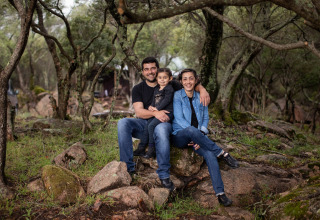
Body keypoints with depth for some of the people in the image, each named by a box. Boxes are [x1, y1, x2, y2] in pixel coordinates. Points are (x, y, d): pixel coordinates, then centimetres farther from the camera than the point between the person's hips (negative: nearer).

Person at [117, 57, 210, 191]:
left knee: (161, 129, -40)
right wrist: (155, 113, -25)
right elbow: (139, 111, -5)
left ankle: (164, 175, -36)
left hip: (163, 123, -2)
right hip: (144, 125, 2)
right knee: (123, 123, -29)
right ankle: (128, 167, -28)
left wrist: (202, 90, -14)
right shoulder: (138, 89, 8)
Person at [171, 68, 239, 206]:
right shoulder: (177, 96, -1)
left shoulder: (201, 98, 12)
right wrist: (196, 134, -20)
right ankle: (222, 154, -26)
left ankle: (220, 193, -34)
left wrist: (201, 134, -8)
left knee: (209, 154, -29)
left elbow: (205, 118, 13)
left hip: (196, 137, 3)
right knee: (191, 130, -40)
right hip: (180, 136, -3)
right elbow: (179, 118, -9)